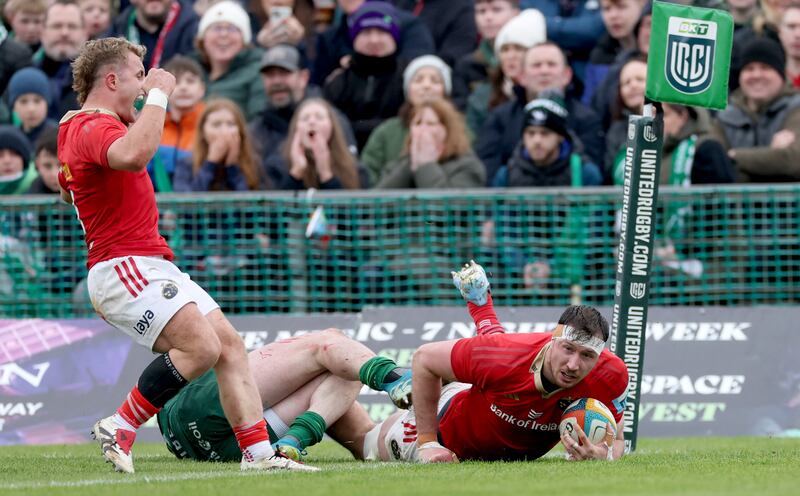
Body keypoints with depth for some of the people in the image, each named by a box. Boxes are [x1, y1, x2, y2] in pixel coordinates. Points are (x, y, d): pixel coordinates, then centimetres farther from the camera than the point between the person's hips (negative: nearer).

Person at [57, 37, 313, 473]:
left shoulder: (77, 129, 20)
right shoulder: (94, 128, -15)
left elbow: (66, 191, 39)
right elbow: (134, 154, -38)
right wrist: (158, 95, -24)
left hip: (153, 267, 11)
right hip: (124, 268, -11)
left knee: (229, 344, 3)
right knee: (201, 346, -24)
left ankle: (258, 454, 0)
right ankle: (119, 429, -13)